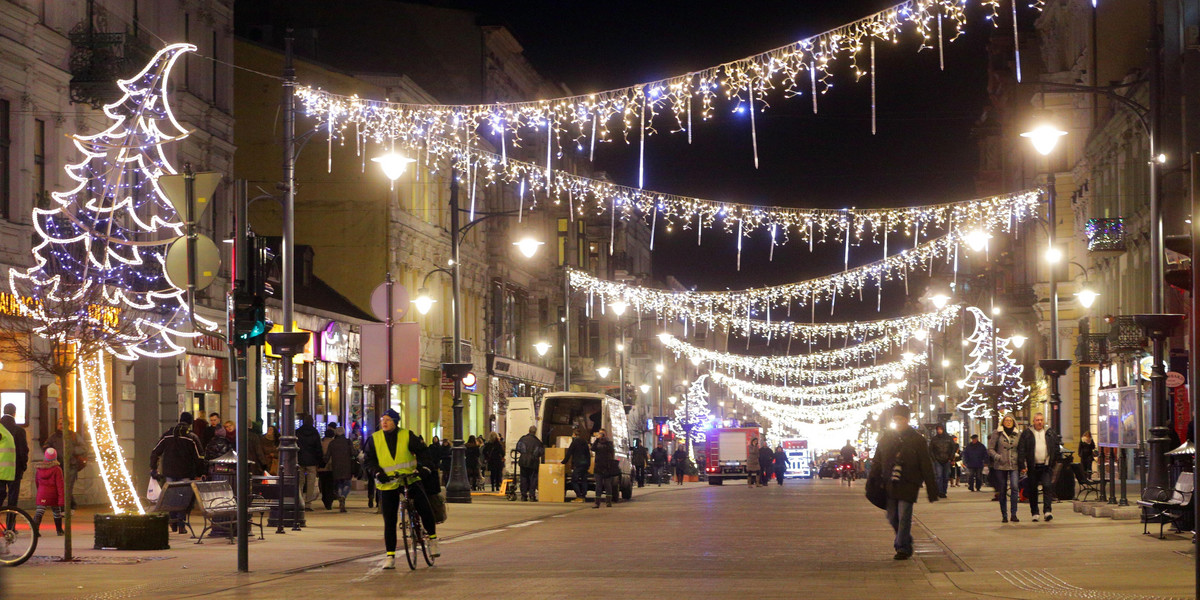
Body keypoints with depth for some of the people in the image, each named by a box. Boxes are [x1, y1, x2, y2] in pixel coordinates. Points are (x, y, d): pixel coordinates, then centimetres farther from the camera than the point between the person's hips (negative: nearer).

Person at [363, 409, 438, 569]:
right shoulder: (375, 439, 2)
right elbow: (368, 460, 1)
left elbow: (422, 452, 0)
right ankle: (390, 556, 5)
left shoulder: (407, 435, -1)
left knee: (425, 509, -14)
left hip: (410, 479, -1)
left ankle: (432, 539, 8)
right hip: (388, 484, 1)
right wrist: (377, 472, -15)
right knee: (389, 521, -1)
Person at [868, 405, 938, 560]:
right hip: (890, 483, 4)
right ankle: (906, 542, 28)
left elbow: (926, 466, 1)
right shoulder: (886, 438, 9)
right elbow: (877, 462, 14)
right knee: (892, 517, 7)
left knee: (904, 517, -9)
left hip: (908, 484, -4)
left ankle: (903, 548, -2)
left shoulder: (917, 439, 0)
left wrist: (932, 490, -1)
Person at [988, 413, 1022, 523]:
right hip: (1000, 466, 0)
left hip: (1014, 465, 1)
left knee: (1015, 487, -17)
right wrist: (997, 457, -14)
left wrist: (1022, 464, 5)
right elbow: (990, 449, 3)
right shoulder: (997, 433, 4)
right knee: (1002, 491, 3)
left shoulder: (1017, 434, 10)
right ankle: (1004, 515, 13)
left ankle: (1013, 514, -15)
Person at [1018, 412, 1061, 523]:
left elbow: (1057, 447, 14)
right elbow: (1021, 450, 0)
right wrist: (1022, 465, -8)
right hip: (1032, 467, 0)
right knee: (1032, 490, 5)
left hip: (1047, 466, 0)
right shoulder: (1026, 433, 3)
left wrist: (1057, 460, 7)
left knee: (1048, 487, -12)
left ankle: (1047, 511, -14)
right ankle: (1035, 513, 13)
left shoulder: (1051, 433, 10)